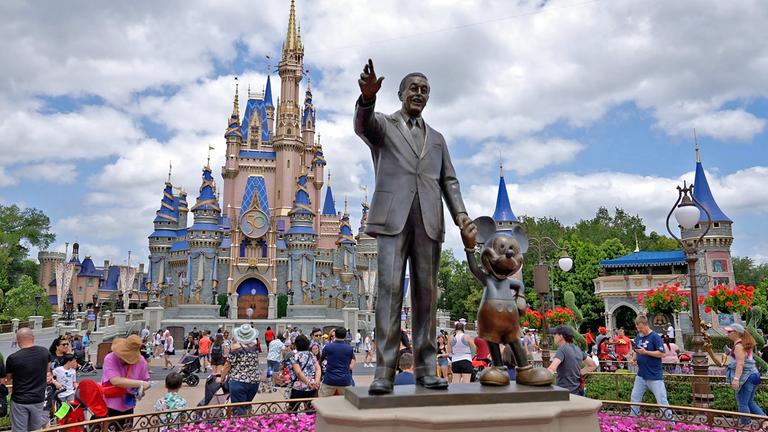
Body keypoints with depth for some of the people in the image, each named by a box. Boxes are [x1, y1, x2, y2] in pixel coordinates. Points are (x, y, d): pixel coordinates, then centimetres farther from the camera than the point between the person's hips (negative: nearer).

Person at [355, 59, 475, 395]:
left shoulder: (436, 138, 26)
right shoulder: (383, 124, 15)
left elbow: (449, 180, 19)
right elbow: (362, 124, -10)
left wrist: (460, 213, 1)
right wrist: (367, 97, -32)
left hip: (428, 219, 4)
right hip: (394, 216, -3)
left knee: (426, 292, 0)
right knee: (389, 288, -11)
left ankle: (426, 369, 3)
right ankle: (384, 370, -10)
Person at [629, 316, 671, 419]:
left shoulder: (655, 337, -11)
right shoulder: (638, 337, 8)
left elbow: (661, 353, -16)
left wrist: (646, 352, -25)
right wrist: (634, 359, 0)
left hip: (654, 375, -7)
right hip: (641, 375, 7)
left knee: (662, 400, -2)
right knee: (635, 398, 12)